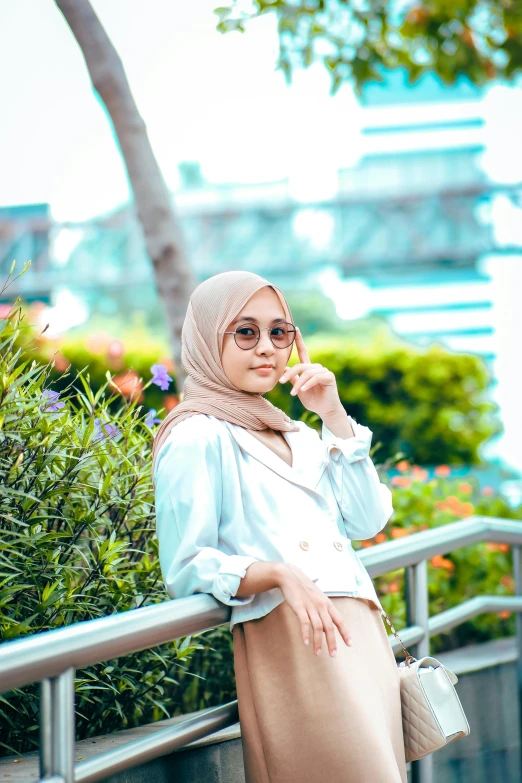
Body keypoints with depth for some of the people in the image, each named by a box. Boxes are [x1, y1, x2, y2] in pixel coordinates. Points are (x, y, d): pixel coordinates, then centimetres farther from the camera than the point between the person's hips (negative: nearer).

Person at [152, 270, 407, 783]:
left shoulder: (296, 435, 21)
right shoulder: (198, 437, -3)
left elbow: (367, 521, 11)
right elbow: (185, 571, -8)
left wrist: (334, 416, 7)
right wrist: (278, 574, -23)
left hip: (362, 635, 8)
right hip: (287, 640, -8)